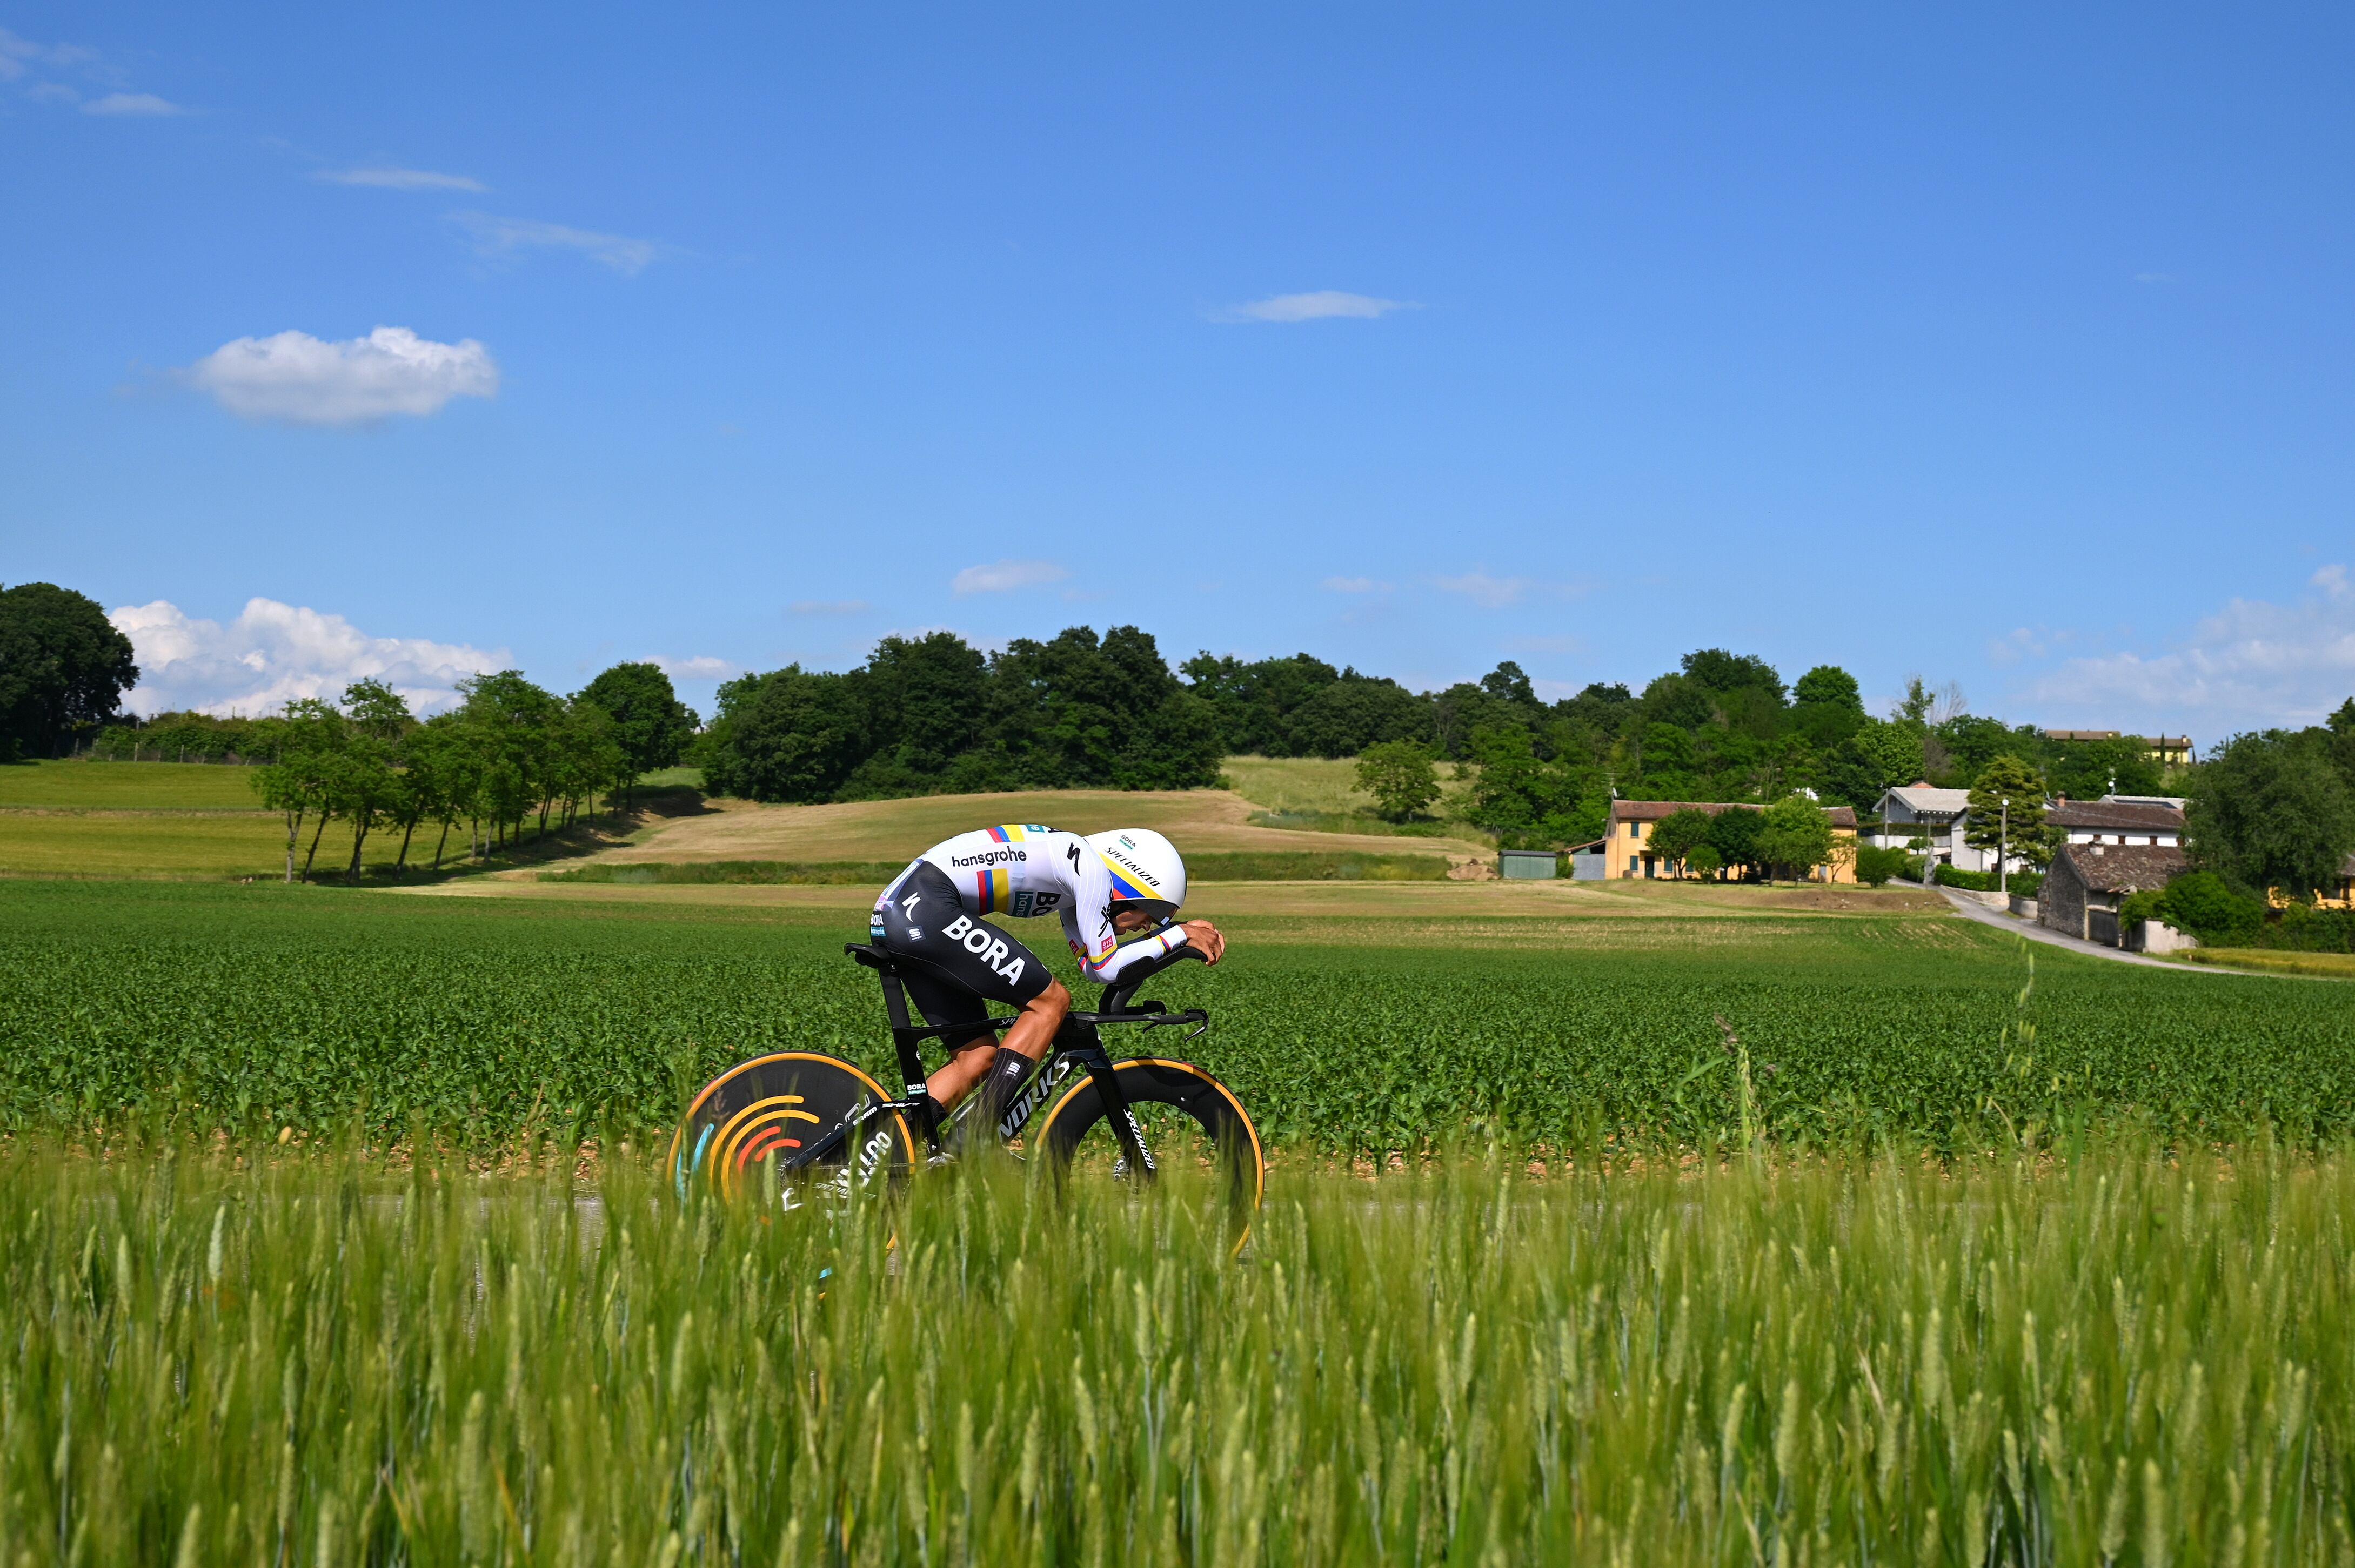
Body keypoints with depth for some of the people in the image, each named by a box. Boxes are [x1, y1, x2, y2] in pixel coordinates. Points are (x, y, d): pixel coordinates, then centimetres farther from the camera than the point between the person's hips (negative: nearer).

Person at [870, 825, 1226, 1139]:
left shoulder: (1073, 871, 20)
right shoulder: (1091, 866, -7)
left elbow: (1089, 960, 24)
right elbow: (1105, 968, -4)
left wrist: (1174, 931, 20)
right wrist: (1179, 934, 6)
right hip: (928, 909, -10)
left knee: (978, 1057, 10)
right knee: (1051, 1001, -4)